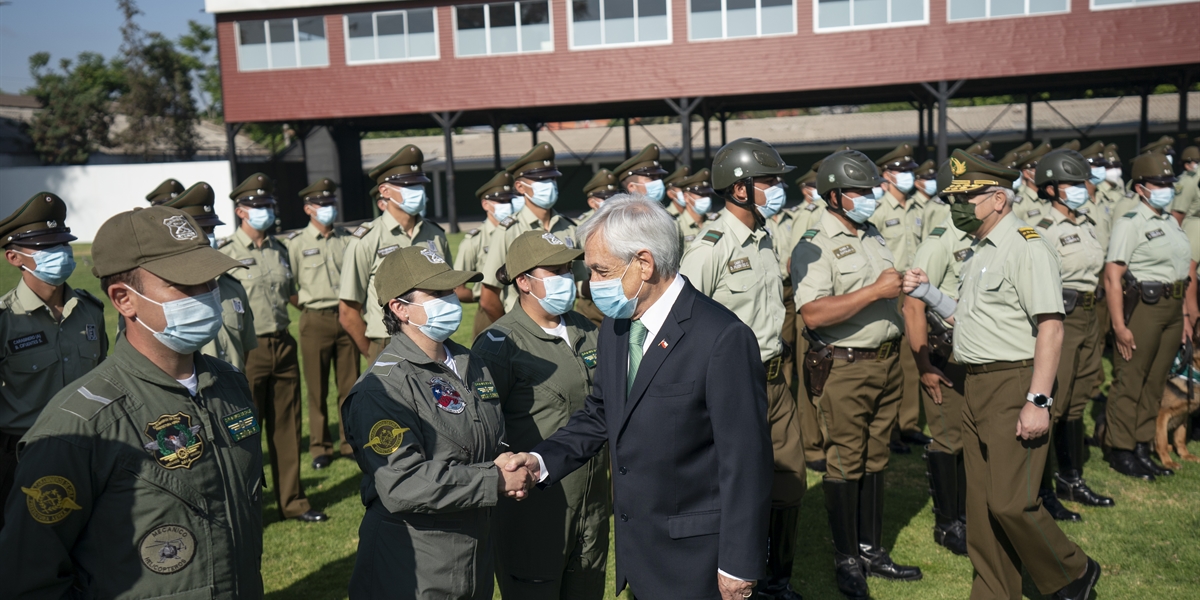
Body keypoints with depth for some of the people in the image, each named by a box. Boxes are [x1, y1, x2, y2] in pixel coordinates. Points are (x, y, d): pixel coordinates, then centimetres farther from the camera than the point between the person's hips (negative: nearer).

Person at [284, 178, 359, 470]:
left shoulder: (347, 239, 8)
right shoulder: (295, 243, 0)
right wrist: (308, 306, -1)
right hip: (316, 321, -2)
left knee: (350, 385, 6)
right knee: (317, 388, 3)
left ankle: (350, 441, 17)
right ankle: (320, 447, 14)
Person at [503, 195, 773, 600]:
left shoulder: (723, 338, -21)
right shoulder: (615, 328, 3)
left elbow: (745, 462, -18)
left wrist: (739, 567, -14)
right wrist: (543, 460, -4)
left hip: (694, 555, -7)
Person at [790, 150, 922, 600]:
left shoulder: (873, 236, 14)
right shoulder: (813, 246, -13)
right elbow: (813, 314, -26)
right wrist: (874, 291, -23)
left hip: (886, 361, 8)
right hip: (842, 368, -7)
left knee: (874, 459, 14)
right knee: (845, 463, 1)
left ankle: (872, 549, 26)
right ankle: (846, 559, 15)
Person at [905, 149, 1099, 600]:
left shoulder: (1026, 247, -13)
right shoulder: (980, 252, 16)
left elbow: (1050, 327, -19)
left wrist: (1038, 401, -23)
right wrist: (928, 296, 7)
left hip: (1015, 386, -9)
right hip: (977, 387, 9)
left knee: (1011, 502, -7)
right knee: (982, 503, 12)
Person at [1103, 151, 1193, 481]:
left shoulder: (1171, 222, 16)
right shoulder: (1129, 223, -10)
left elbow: (1179, 272, 22)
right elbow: (1112, 277, -17)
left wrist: (1184, 312, 16)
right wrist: (1119, 324, -21)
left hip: (1171, 309, 8)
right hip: (1143, 306, -8)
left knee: (1155, 382, 11)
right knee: (1129, 380, -3)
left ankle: (1142, 447, 19)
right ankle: (1120, 450, 7)